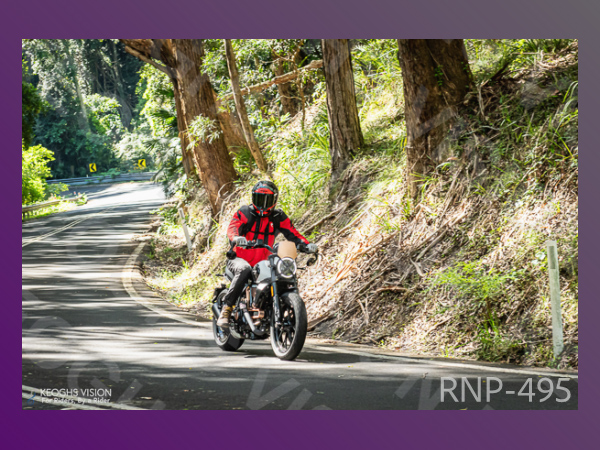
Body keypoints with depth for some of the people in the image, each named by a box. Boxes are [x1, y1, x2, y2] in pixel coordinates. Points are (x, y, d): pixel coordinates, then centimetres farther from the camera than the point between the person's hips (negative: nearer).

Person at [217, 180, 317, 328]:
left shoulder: (279, 217, 11)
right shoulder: (244, 212, 2)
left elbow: (292, 233, 1)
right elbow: (232, 227, -15)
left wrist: (307, 245, -20)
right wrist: (236, 237, -40)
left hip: (264, 263, 3)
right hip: (239, 259, -3)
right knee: (244, 270, -37)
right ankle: (227, 308, -34)